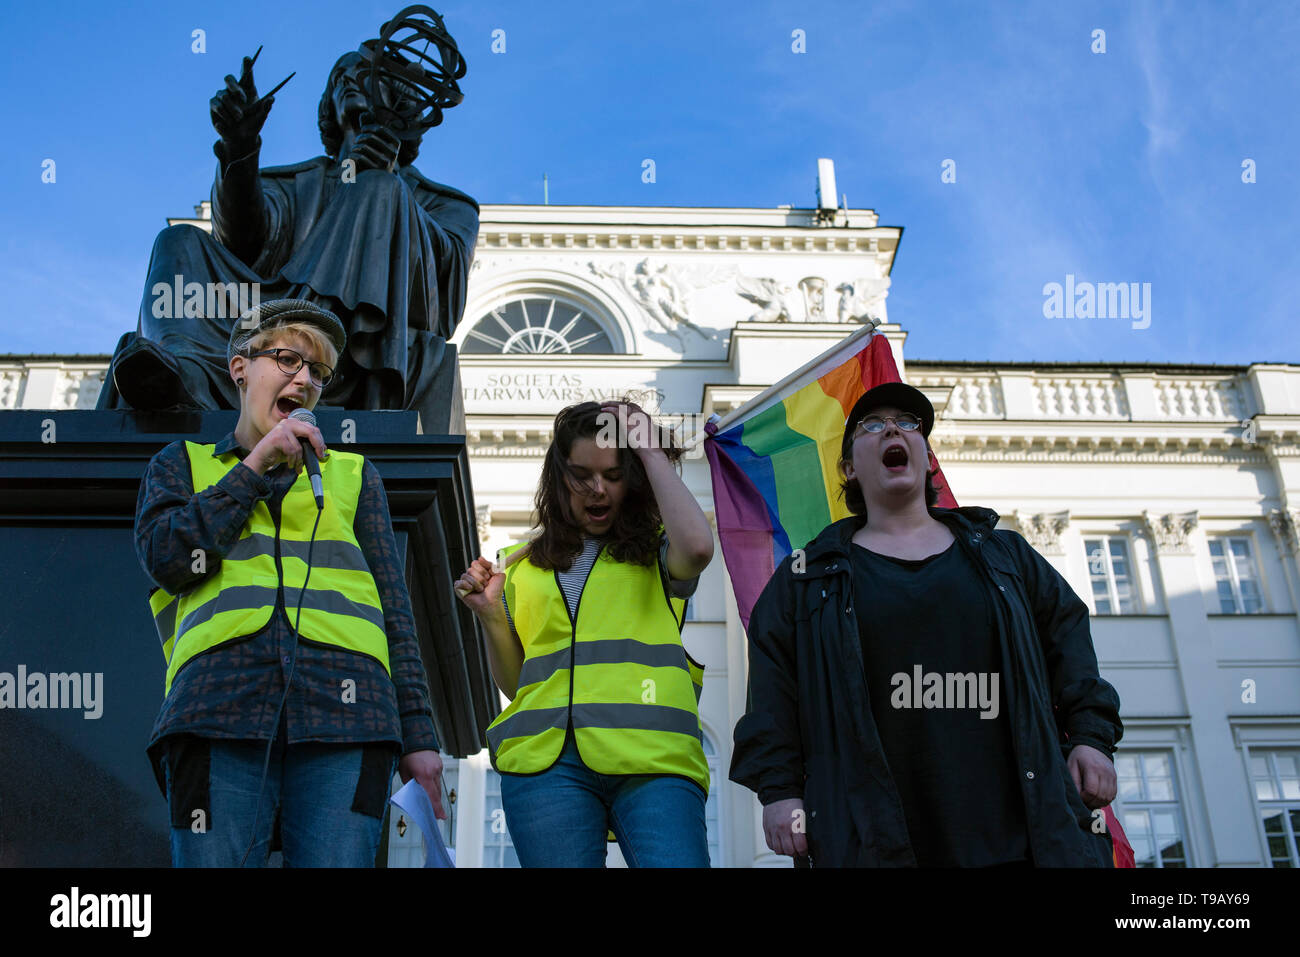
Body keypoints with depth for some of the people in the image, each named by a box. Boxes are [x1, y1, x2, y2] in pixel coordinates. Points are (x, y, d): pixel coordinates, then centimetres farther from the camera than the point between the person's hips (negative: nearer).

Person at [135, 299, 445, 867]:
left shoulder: (352, 474, 25)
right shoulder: (182, 464, 25)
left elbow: (394, 610, 17)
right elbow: (167, 559, 3)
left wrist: (417, 736, 7)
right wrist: (255, 465, 6)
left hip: (343, 711, 1)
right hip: (222, 707, 0)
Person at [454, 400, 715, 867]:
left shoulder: (655, 551, 13)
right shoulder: (522, 566, 21)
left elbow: (697, 547, -13)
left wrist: (651, 452, 0)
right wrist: (490, 615, 5)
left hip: (652, 757, -2)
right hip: (546, 758, 3)